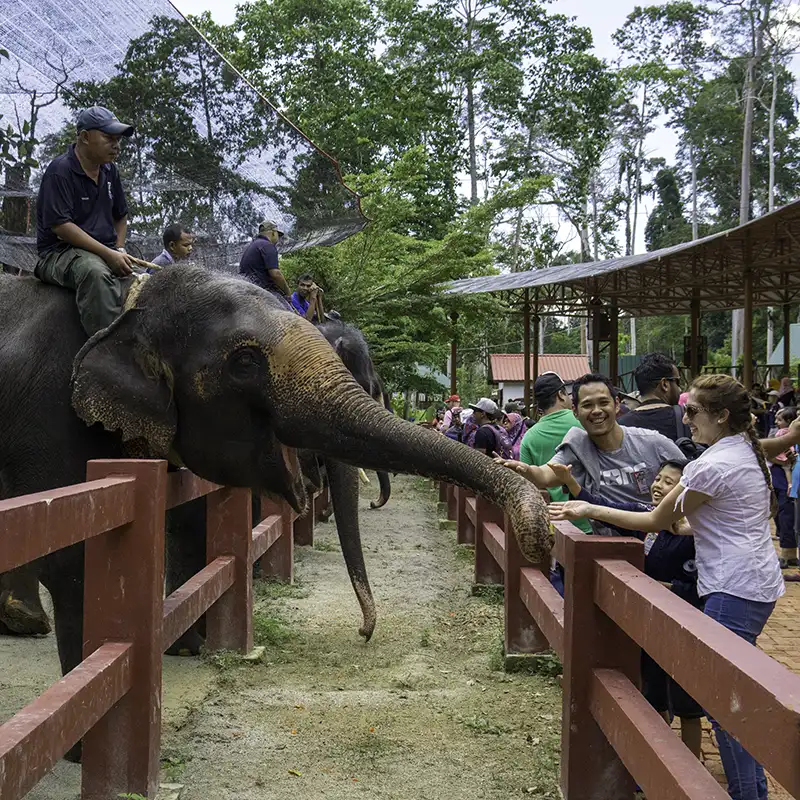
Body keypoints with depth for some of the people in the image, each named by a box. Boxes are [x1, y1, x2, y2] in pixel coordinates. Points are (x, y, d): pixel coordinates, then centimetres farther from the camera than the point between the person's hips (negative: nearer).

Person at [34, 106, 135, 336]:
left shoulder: (110, 170, 14)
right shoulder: (60, 170, -11)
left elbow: (120, 216, 26)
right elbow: (60, 225, -19)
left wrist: (119, 251, 7)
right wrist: (109, 255, -22)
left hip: (106, 252, 8)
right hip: (60, 253, -8)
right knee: (95, 273, -40)